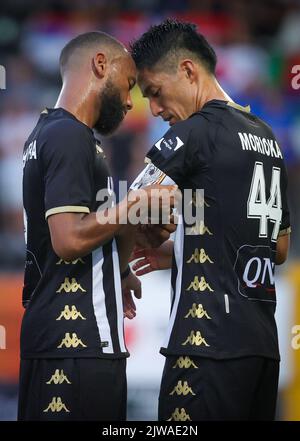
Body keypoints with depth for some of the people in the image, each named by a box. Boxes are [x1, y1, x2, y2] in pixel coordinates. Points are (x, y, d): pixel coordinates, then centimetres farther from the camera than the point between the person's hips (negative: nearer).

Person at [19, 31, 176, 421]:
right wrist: (136, 206, -10)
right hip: (77, 343, -10)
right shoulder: (72, 136, -13)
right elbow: (70, 239, -21)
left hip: (59, 334, 10)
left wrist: (117, 275, 19)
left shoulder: (48, 132, 18)